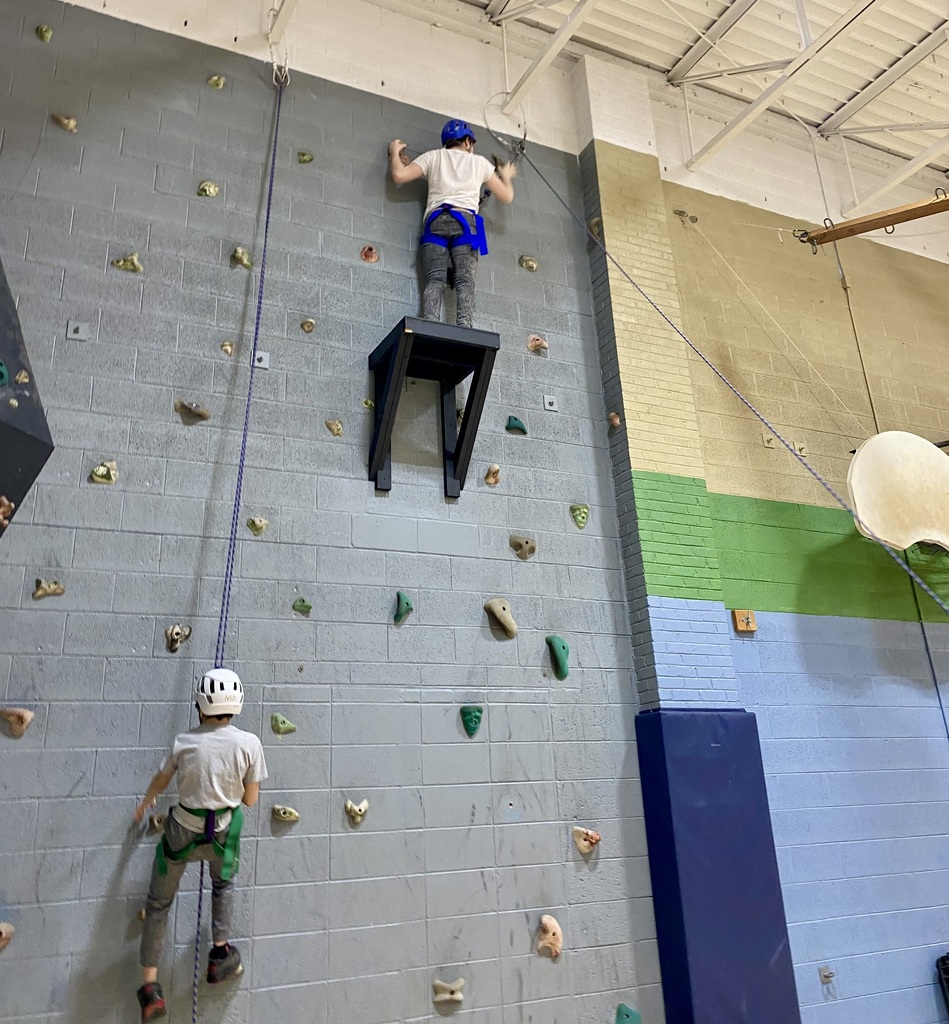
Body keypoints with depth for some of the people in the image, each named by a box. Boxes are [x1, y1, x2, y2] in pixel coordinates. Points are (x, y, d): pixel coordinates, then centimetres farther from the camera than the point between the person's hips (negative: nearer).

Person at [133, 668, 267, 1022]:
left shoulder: (184, 741, -10)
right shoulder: (249, 743, -15)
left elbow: (160, 782, 9)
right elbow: (250, 800, -6)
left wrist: (145, 803, 31)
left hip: (181, 832, 0)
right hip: (223, 835, 0)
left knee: (158, 903, 21)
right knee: (223, 883, 33)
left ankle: (150, 989, 23)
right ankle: (220, 955, 31)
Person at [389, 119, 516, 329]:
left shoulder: (433, 156, 21)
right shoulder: (480, 162, 23)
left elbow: (399, 175, 10)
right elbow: (506, 196, 27)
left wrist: (395, 152, 31)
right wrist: (506, 176, 49)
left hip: (436, 220, 1)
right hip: (465, 221, -1)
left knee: (435, 280, -12)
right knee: (465, 280, -11)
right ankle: (463, 328, -31)